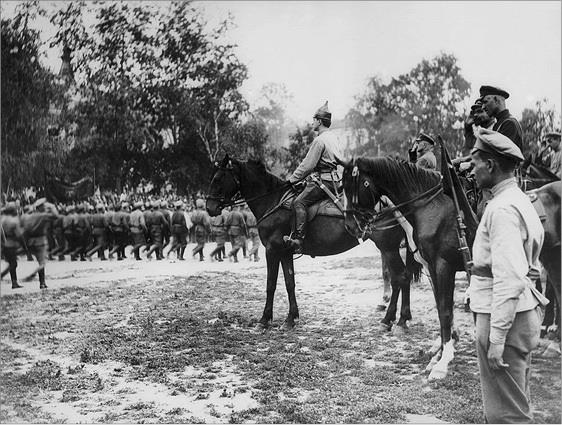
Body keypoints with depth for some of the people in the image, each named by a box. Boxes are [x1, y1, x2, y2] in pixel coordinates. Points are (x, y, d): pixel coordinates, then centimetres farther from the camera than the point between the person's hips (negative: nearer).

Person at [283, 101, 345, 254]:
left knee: (299, 202, -17)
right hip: (335, 179, 10)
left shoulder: (319, 140, -14)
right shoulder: (334, 137, 15)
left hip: (323, 181, -10)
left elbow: (307, 165, -16)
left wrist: (292, 179, -5)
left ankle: (297, 239, -27)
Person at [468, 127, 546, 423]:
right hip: (525, 313, 10)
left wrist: (496, 336, -24)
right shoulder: (520, 201, 14)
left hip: (505, 317, -10)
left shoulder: (502, 209, -19)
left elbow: (509, 278, -25)